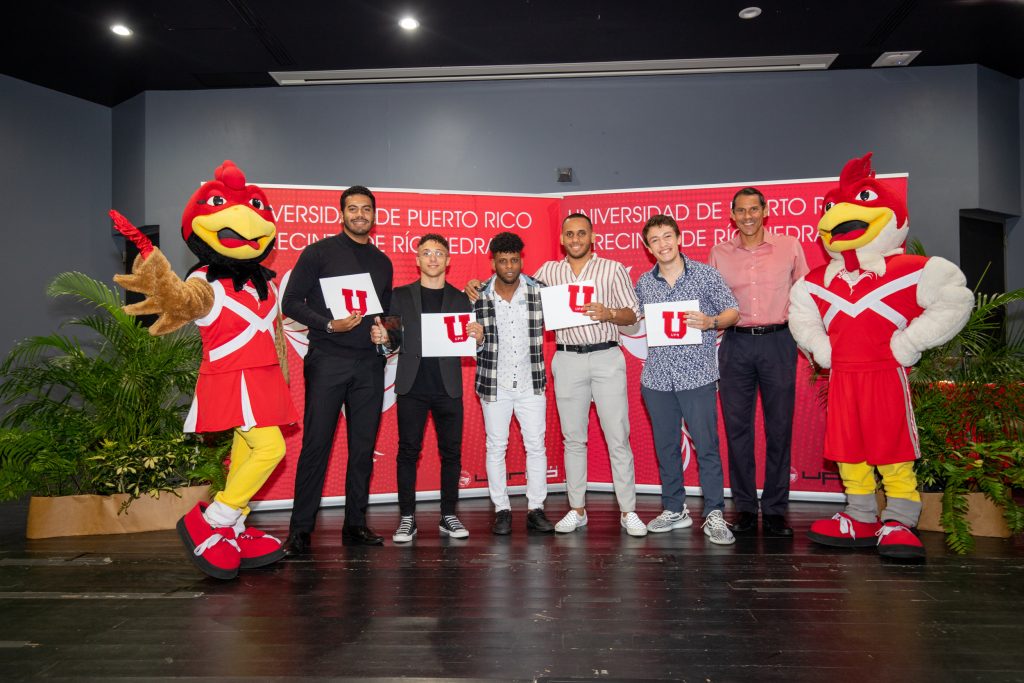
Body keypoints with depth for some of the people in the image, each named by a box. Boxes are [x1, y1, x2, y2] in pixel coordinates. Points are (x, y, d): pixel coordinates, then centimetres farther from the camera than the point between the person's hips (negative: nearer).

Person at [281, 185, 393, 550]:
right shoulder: (319, 252, 2)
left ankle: (355, 525, 16)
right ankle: (300, 528, 7)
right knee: (316, 445, -3)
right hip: (327, 360, -4)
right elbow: (291, 302, -3)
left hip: (369, 364, 4)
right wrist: (329, 325, -15)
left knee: (363, 447, 6)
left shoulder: (383, 262, 17)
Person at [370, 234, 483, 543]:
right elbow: (393, 341, 5)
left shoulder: (460, 299, 10)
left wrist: (478, 337, -15)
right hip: (412, 387, -1)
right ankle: (407, 518, 11)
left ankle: (449, 516, 15)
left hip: (448, 388, 1)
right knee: (408, 451, 2)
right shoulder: (400, 296, 9)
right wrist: (383, 339, -17)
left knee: (451, 451, 4)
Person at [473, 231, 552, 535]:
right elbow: (473, 344, 3)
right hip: (494, 384, 0)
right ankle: (502, 510, 18)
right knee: (496, 447, 6)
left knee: (536, 446, 4)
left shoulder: (539, 291, -3)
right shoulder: (478, 296, -4)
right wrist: (476, 340, -19)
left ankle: (536, 510, 16)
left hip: (531, 383, 1)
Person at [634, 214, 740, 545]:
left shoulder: (705, 274, 1)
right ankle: (674, 510, 25)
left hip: (697, 374, -3)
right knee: (665, 446, 11)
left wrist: (711, 322, -16)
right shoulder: (644, 283, 9)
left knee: (707, 445, -2)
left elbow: (733, 311, 3)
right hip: (657, 376, 4)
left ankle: (714, 515, 9)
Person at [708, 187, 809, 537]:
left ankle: (775, 509, 14)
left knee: (779, 427, 3)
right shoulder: (719, 253, 8)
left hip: (778, 341, -1)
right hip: (735, 344, 1)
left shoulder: (789, 247, 5)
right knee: (737, 427, 3)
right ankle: (744, 507, 15)